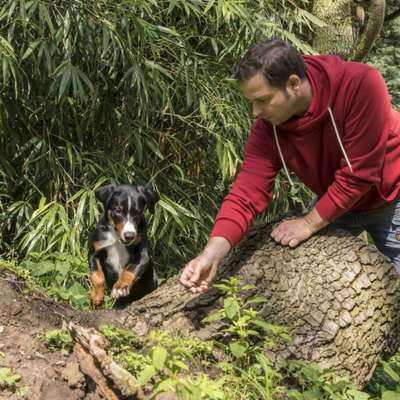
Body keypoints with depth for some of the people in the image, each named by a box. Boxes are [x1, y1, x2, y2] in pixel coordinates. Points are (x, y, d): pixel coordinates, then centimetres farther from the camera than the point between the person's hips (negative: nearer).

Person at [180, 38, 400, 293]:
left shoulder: (360, 85, -36)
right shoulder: (267, 128, -21)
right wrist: (212, 253, -41)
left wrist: (310, 224, -24)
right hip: (332, 203, 4)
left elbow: (358, 174, -32)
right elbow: (247, 195, -26)